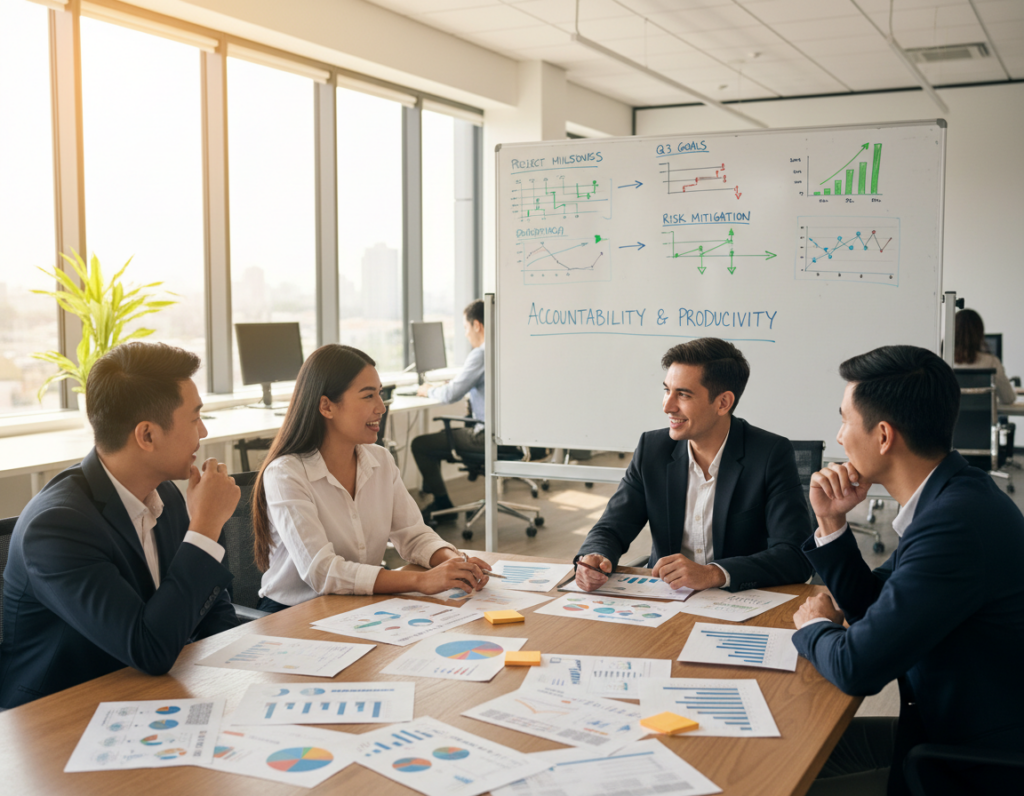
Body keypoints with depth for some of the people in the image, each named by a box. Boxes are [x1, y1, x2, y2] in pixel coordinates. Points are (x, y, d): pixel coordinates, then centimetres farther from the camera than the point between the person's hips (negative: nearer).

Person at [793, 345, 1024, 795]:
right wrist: (831, 522, 0)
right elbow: (869, 604, 15)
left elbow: (857, 667, -26)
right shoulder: (945, 496, 4)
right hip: (947, 725, 9)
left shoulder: (957, 521, -29)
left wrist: (815, 626, -4)